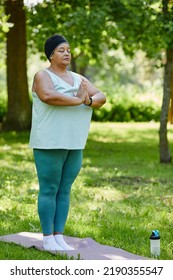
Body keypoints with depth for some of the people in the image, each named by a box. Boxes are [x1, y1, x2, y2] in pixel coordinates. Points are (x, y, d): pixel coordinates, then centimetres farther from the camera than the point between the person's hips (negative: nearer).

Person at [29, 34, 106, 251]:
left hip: (74, 145, 6)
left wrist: (89, 100, -15)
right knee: (49, 190, -3)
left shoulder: (78, 79, 17)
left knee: (64, 191, 8)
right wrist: (78, 100, -20)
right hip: (50, 144, -6)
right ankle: (47, 238, 4)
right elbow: (48, 96, -25)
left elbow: (101, 97, 8)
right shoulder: (43, 76, -4)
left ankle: (59, 237, 14)